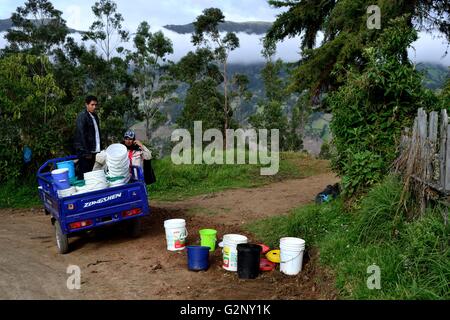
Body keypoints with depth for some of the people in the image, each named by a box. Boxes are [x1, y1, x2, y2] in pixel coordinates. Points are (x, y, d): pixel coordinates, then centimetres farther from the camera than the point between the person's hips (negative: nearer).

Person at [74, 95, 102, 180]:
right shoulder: (82, 116, -9)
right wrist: (86, 152, -17)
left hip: (94, 150, 7)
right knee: (83, 175, -4)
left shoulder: (95, 116, 14)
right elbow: (82, 135, -15)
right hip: (84, 151, -7)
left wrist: (100, 148, 10)